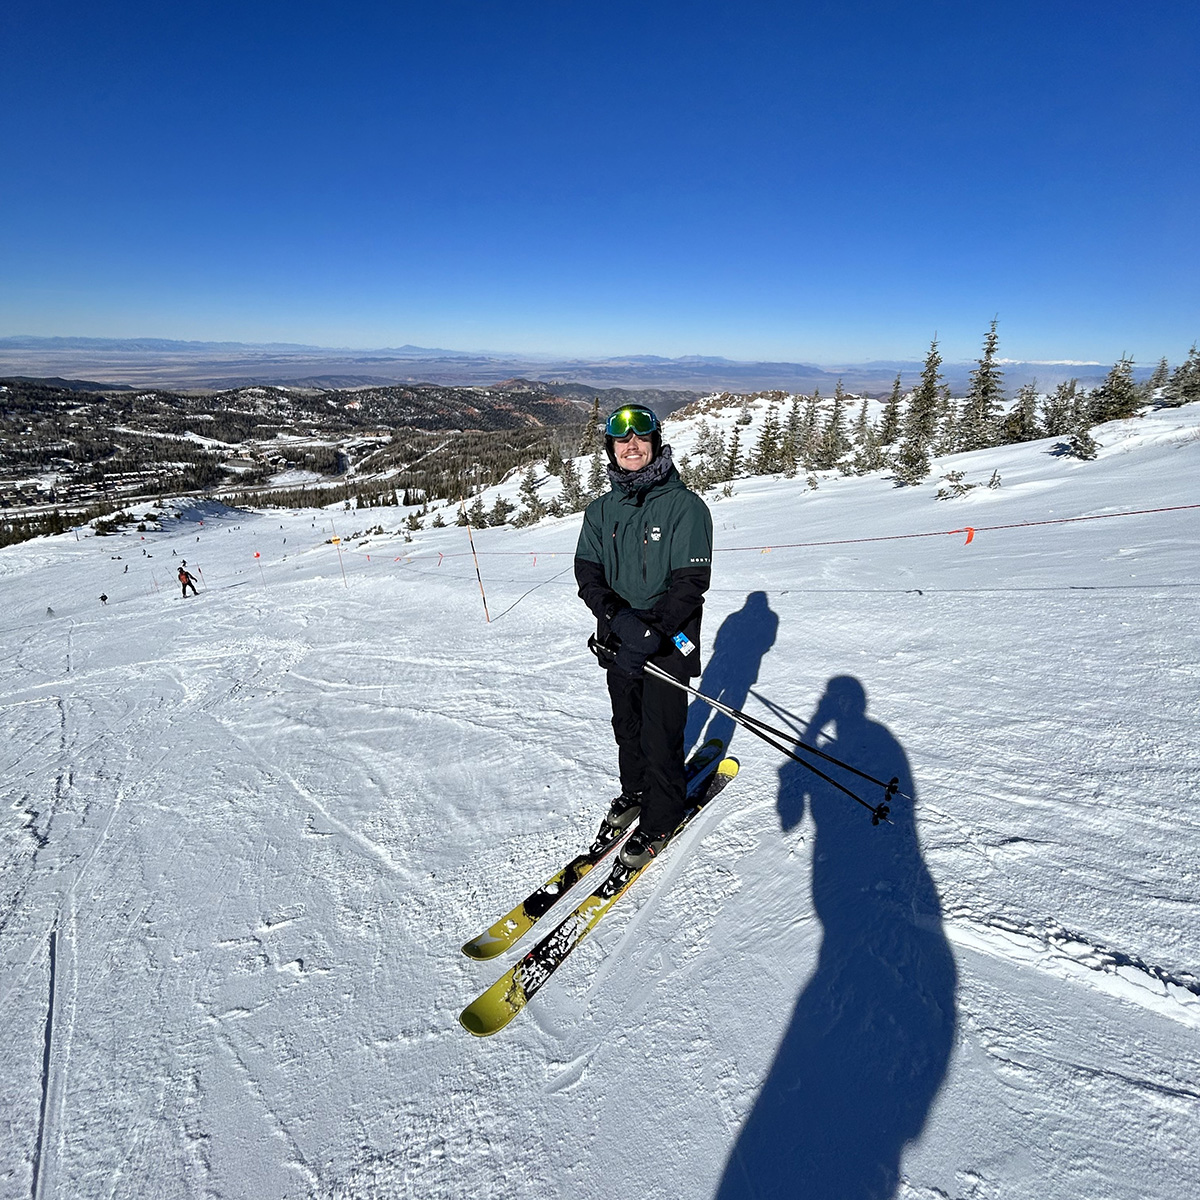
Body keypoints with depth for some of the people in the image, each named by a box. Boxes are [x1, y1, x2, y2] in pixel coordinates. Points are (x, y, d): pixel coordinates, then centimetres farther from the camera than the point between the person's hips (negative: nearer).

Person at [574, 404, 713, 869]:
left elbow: (691, 579, -15)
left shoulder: (684, 505, -10)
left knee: (660, 734, 3)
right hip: (619, 639, 5)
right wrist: (617, 616, -20)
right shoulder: (602, 510, 5)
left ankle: (662, 818, 25)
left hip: (667, 641, -4)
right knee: (626, 725, 19)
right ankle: (634, 790, 44)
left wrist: (652, 632, -26)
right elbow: (587, 571, -1)